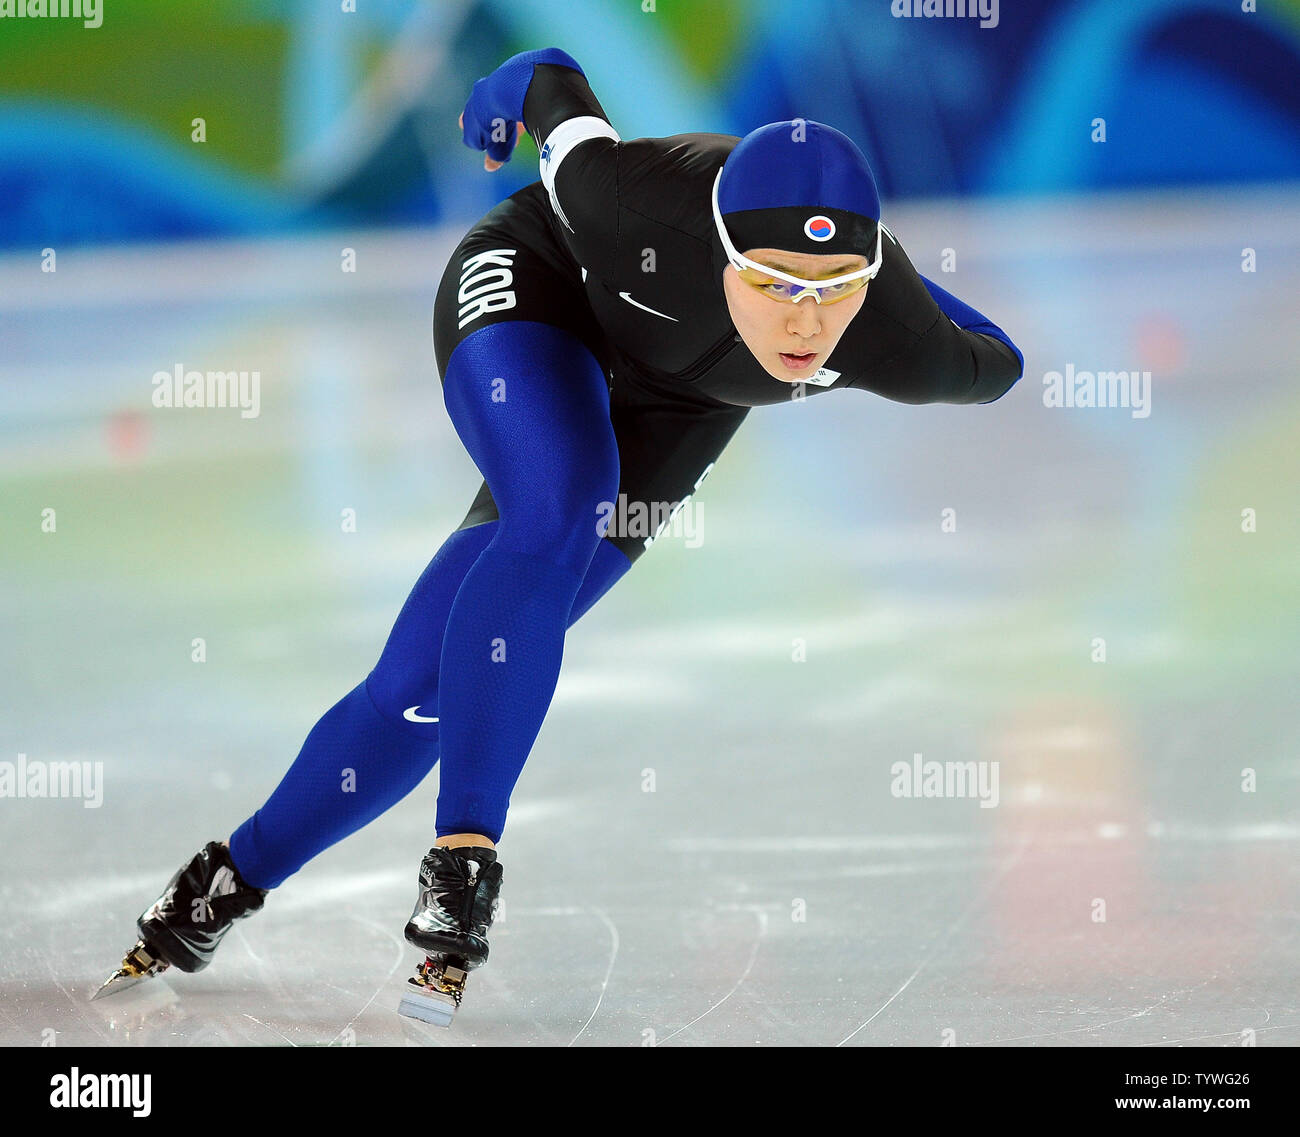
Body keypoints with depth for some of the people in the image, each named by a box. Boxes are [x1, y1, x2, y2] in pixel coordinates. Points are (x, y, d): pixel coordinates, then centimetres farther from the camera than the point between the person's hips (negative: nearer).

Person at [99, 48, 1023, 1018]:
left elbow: (995, 366, -11)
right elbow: (554, 81, -18)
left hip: (669, 409, 3)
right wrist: (508, 94, 4)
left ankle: (240, 874, 14)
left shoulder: (898, 348, -35)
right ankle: (463, 850, -28)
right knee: (557, 513, -35)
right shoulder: (644, 200, -40)